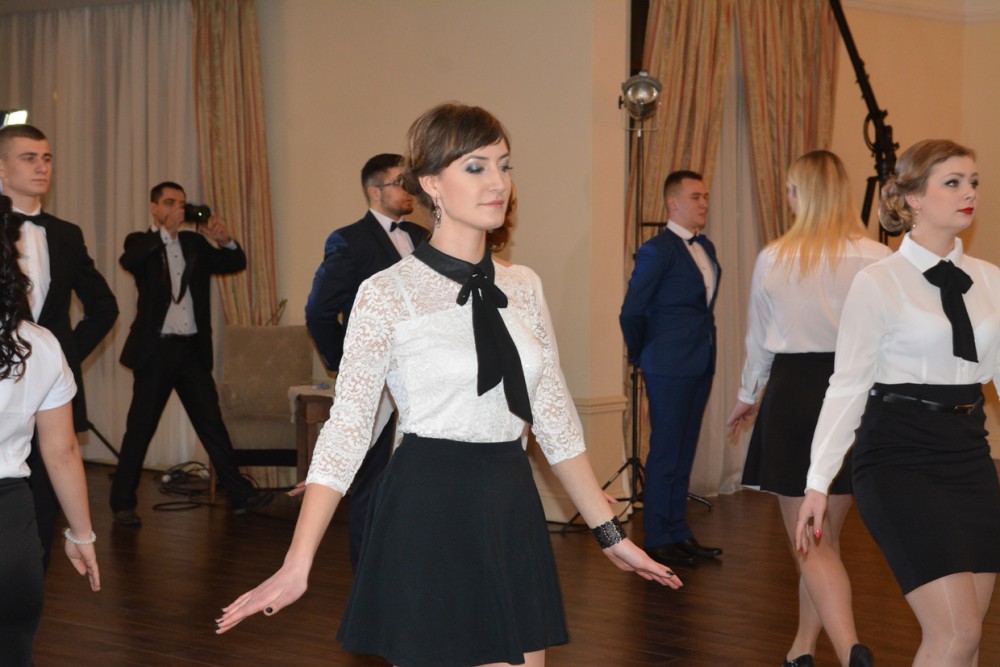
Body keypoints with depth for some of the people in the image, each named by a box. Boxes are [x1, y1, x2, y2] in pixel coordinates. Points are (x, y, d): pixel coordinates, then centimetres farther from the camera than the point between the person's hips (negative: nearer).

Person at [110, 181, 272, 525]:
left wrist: (225, 240, -8)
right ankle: (122, 503, 10)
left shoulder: (194, 242, 13)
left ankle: (241, 495, 8)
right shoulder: (142, 243, 1)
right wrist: (165, 231, -27)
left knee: (212, 424, 6)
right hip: (155, 350, -4)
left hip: (193, 349, 4)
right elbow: (128, 260, -22)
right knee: (140, 428, 2)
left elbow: (235, 264, 12)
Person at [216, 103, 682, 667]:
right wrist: (297, 567, -16)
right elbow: (347, 429, -10)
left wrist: (612, 534, 12)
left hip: (512, 511, 5)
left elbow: (556, 420, 13)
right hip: (430, 514, -5)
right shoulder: (388, 293, -7)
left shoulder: (524, 287, 8)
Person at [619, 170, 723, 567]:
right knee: (665, 454, -1)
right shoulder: (657, 251, -12)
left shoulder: (705, 248, 13)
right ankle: (657, 539, 6)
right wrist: (642, 357, 1)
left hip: (700, 366, 8)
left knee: (684, 453, 13)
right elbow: (631, 312, -10)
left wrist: (707, 354, 14)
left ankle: (679, 534, 21)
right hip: (669, 369, -8)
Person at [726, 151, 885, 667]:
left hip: (792, 393, -1)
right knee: (825, 538, 17)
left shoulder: (773, 260, -2)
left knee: (811, 546, 2)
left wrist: (748, 397, 27)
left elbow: (760, 339, 10)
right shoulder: (877, 260, -7)